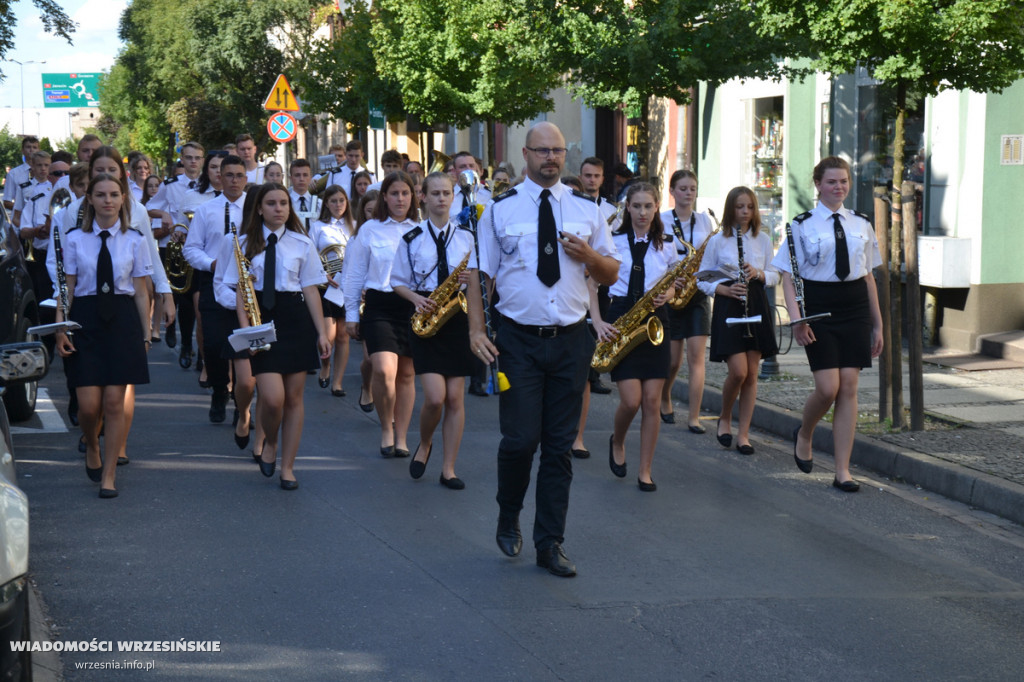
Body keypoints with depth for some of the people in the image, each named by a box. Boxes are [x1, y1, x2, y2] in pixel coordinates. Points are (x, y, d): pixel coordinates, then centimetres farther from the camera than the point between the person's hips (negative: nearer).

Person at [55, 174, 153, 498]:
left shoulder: (135, 240, 5)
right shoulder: (74, 239, 3)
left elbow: (141, 292, 7)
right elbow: (67, 288, 4)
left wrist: (145, 333, 5)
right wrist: (60, 328, -5)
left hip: (123, 319, 0)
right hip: (86, 319, 0)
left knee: (115, 402, -2)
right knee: (89, 404, -4)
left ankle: (108, 474, 10)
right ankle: (92, 448, 29)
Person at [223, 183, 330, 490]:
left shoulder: (301, 243, 7)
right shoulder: (245, 243, 5)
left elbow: (311, 289, 7)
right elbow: (240, 291, 3)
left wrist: (321, 332, 2)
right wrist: (245, 329, -10)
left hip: (296, 319, 2)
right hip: (262, 321, -2)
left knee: (293, 398, 4)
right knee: (272, 398, -15)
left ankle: (288, 468, 15)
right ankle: (270, 443, 18)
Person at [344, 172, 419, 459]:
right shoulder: (370, 229, 6)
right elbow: (355, 274, 10)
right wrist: (351, 313, 8)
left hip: (414, 306, 1)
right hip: (380, 307, -1)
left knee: (406, 374, 6)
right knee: (384, 370, -17)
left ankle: (401, 437, 16)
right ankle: (386, 427, 5)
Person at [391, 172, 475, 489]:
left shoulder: (466, 237, 7)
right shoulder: (411, 239, 5)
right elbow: (399, 283, 9)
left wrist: (471, 280, -12)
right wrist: (416, 298, -11)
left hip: (457, 318, 2)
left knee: (455, 398, 1)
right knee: (435, 397, -13)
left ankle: (449, 469, 8)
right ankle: (424, 445, 18)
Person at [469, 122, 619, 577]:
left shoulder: (586, 209, 9)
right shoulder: (500, 209, 2)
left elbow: (611, 275, 13)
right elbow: (481, 273, 2)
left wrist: (589, 256, -9)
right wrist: (476, 329, -10)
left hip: (571, 341, 2)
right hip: (519, 340, -2)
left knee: (560, 445, 5)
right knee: (521, 438, -7)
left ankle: (550, 544, 14)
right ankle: (508, 520, 21)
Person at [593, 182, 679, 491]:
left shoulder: (666, 245, 8)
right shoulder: (613, 241, 0)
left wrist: (667, 295, -4)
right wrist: (598, 323, -9)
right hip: (621, 320, -2)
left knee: (652, 400, -2)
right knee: (631, 400, -11)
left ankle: (645, 471, 7)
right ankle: (617, 443, 22)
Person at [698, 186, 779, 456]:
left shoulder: (763, 239, 8)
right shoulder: (718, 241, 0)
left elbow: (774, 275, 13)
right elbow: (702, 280, 2)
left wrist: (758, 273, -9)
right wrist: (725, 289, -15)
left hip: (757, 306, 3)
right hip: (728, 305, -3)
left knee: (751, 373, 1)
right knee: (738, 371, -14)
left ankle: (743, 434, 8)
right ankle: (725, 419, 13)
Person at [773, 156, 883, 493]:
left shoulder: (861, 224, 10)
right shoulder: (803, 225, -1)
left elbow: (869, 276, 14)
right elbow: (788, 275, -2)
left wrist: (877, 324, 13)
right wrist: (796, 317, -15)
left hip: (855, 309, 3)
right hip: (819, 309, -3)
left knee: (849, 389, 0)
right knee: (828, 388, -11)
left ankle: (842, 471, 5)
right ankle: (804, 434, 23)